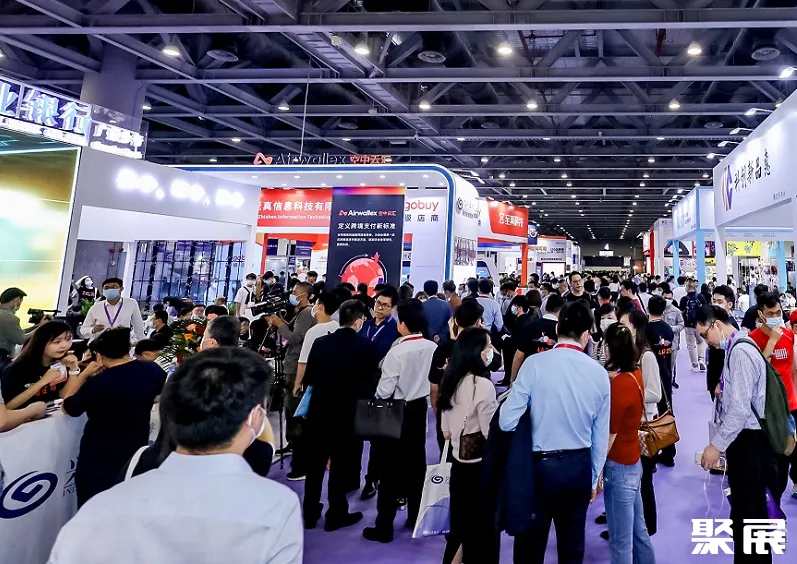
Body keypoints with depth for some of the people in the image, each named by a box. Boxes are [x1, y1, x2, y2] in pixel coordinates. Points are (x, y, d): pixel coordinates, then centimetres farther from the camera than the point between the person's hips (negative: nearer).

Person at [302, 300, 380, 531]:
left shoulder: (320, 343, -6)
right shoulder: (366, 346, -14)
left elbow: (309, 378, -1)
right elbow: (369, 383, -11)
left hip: (318, 411, 3)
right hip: (347, 412, -3)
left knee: (315, 464, 16)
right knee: (340, 465, 12)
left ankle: (310, 513, 29)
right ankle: (336, 515, 23)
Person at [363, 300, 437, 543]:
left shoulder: (397, 352, -22)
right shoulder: (433, 348, -8)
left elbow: (384, 391, -16)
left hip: (397, 411, -5)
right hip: (419, 408, 5)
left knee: (392, 467, 3)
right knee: (416, 463, 18)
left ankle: (384, 527, 12)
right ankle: (415, 516, 31)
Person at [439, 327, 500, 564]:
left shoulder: (450, 381, 2)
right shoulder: (483, 385, -21)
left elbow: (446, 432, 8)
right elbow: (491, 434, -18)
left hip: (458, 464, 7)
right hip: (480, 467, -7)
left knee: (459, 526, 20)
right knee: (483, 530, 11)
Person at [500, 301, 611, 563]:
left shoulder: (534, 363, -17)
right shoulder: (599, 372, -5)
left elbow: (506, 422, -18)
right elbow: (601, 435, 2)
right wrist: (594, 478, 17)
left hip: (541, 464, -3)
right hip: (579, 466, 3)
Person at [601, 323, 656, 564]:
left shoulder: (618, 384, -24)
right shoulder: (635, 374, 0)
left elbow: (610, 434, -19)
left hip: (618, 466, -9)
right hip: (632, 461, 9)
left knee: (620, 539, 5)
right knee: (637, 528, 22)